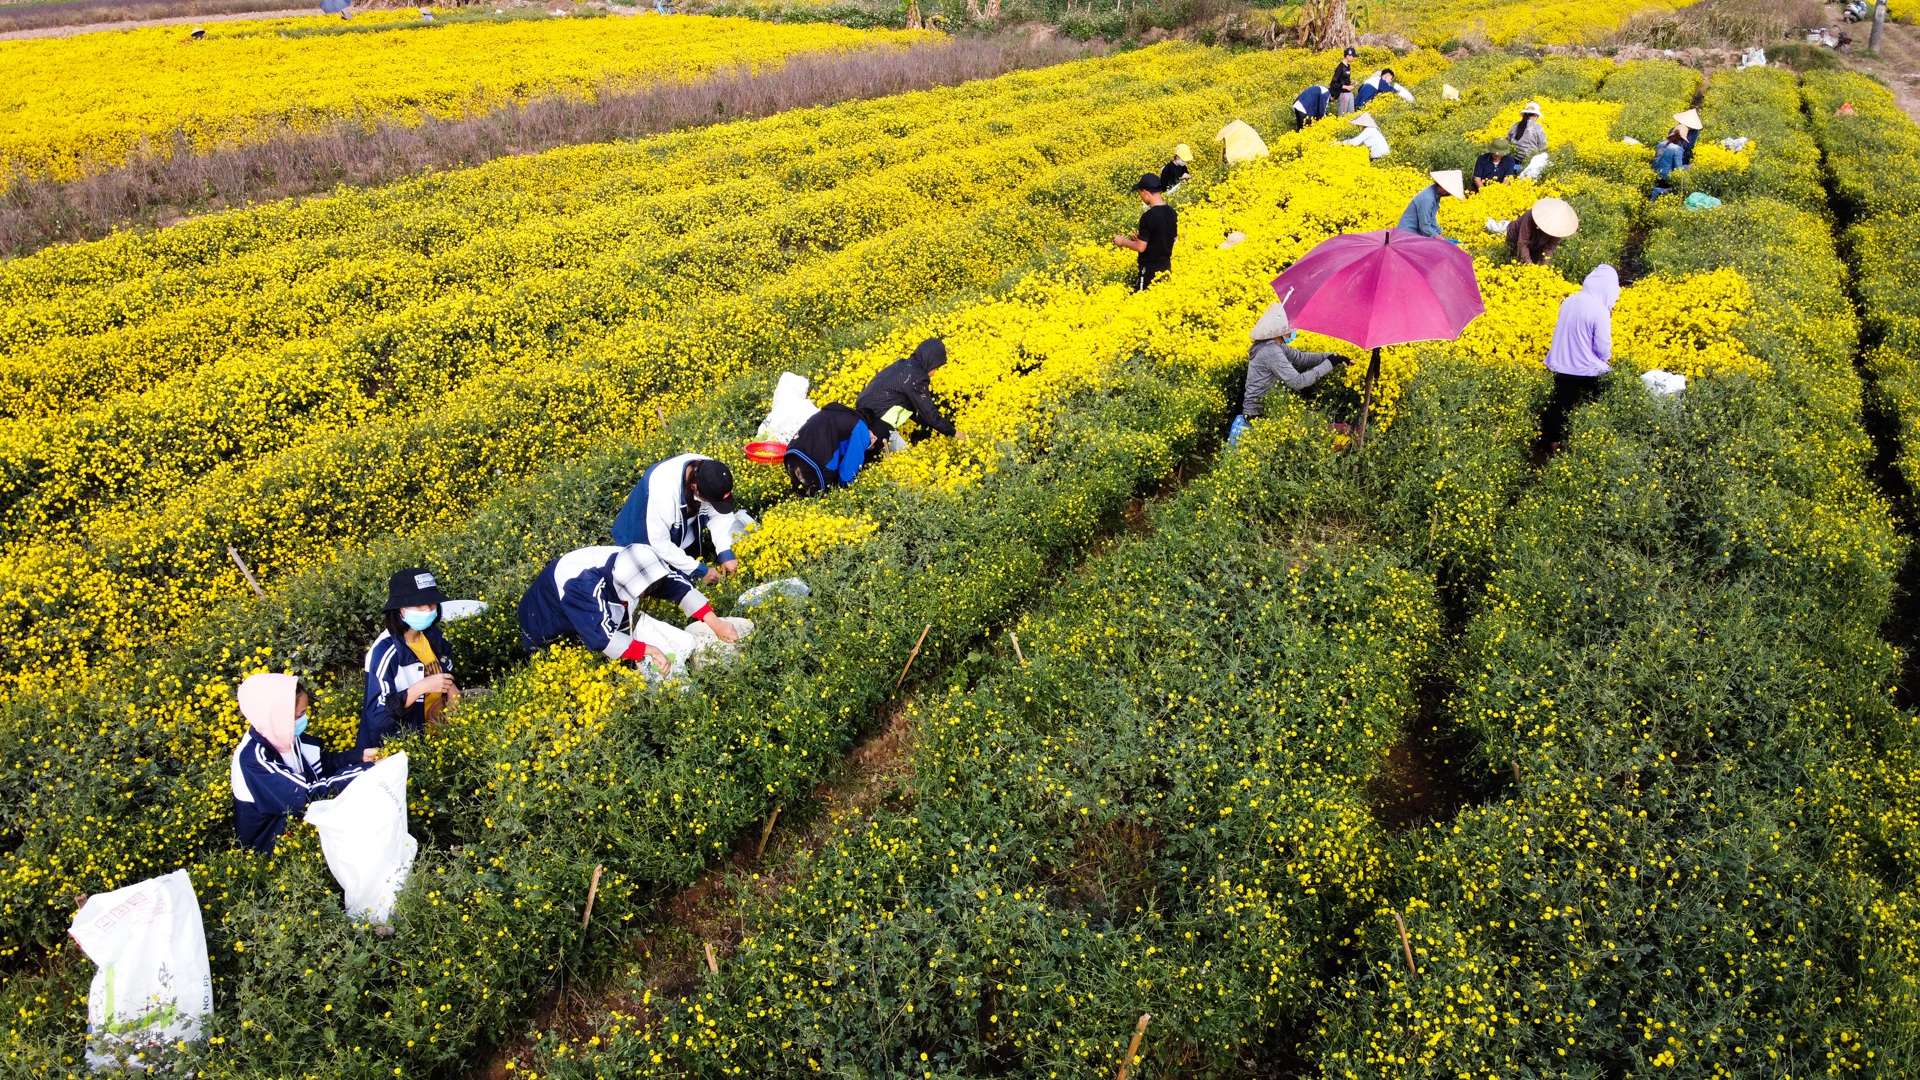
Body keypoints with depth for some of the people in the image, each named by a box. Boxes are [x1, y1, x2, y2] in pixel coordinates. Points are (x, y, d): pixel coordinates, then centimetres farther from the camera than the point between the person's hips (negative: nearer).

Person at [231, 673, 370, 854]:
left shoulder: (284, 735, -4)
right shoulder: (255, 757, -28)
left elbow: (323, 764, 10)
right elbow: (305, 797, -28)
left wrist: (360, 756, -1)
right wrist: (357, 773, -25)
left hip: (296, 816, 8)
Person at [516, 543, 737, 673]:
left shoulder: (629, 562, -22)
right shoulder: (583, 585, -43)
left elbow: (679, 585, -18)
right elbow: (602, 637, -45)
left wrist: (714, 621, -24)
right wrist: (649, 651, -40)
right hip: (551, 634, -6)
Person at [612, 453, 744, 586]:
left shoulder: (710, 472, -25)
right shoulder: (663, 489, -42)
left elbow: (719, 515, -13)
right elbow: (659, 542, -33)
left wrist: (725, 553, -26)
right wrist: (698, 570, -28)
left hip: (682, 535, 6)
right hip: (647, 538, -5)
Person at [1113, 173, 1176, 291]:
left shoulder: (1148, 216, -21)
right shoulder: (1172, 213, 3)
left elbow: (1141, 247, -19)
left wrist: (1123, 241, -3)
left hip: (1149, 270, -8)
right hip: (1166, 268, 8)